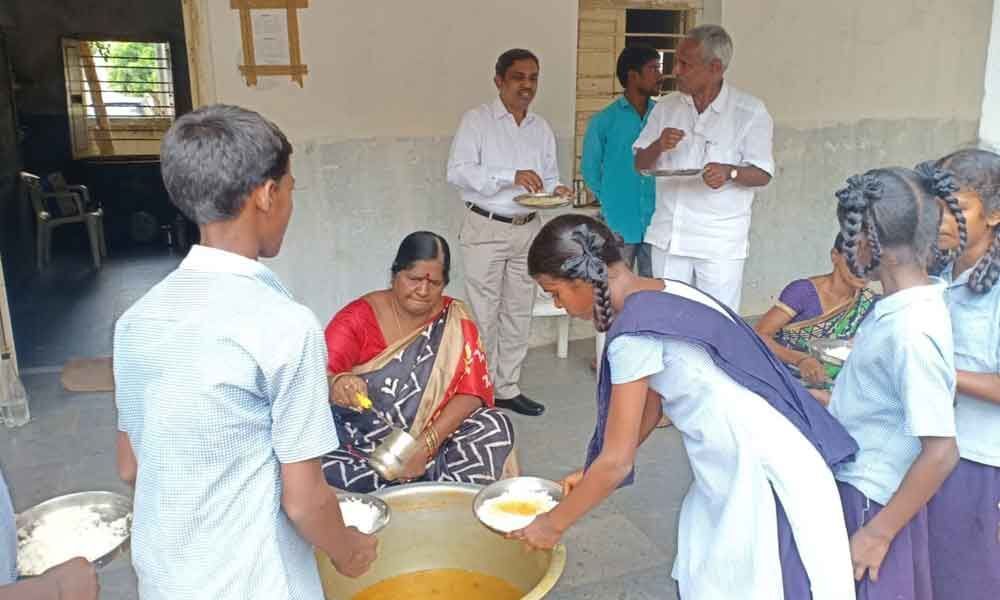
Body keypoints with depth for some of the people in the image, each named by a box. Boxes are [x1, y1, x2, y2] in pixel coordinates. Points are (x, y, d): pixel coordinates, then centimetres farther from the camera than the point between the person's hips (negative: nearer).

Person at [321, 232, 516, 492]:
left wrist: (425, 444, -24)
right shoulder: (358, 317, -9)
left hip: (433, 436, 1)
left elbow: (472, 391, -11)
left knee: (495, 426, -23)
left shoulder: (456, 321, -3)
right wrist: (335, 385, -45)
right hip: (361, 438, 0)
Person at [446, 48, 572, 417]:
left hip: (527, 230, 6)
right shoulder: (477, 121, -4)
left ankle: (507, 388, 21)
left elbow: (549, 176, 16)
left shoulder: (541, 128, 12)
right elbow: (458, 171, -15)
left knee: (518, 312, 10)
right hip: (486, 229, -5)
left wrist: (555, 190, -8)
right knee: (484, 313, -2)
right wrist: (510, 176, -25)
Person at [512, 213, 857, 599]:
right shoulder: (661, 296, 5)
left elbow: (617, 462, -16)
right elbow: (652, 403, 14)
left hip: (764, 472, -9)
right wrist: (590, 475, 19)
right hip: (741, 464, 9)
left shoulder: (635, 331, -23)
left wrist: (553, 524, -2)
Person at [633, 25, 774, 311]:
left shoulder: (750, 111, -5)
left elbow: (762, 175, -4)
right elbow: (640, 164, 11)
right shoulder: (666, 107, 8)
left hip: (721, 243, -4)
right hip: (668, 236, 4)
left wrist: (731, 172, -25)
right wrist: (659, 146, -11)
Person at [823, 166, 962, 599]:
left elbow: (941, 453, -27)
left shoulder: (911, 331, -28)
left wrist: (879, 532, -21)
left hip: (871, 501, -8)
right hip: (857, 485, 8)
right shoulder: (902, 304, -2)